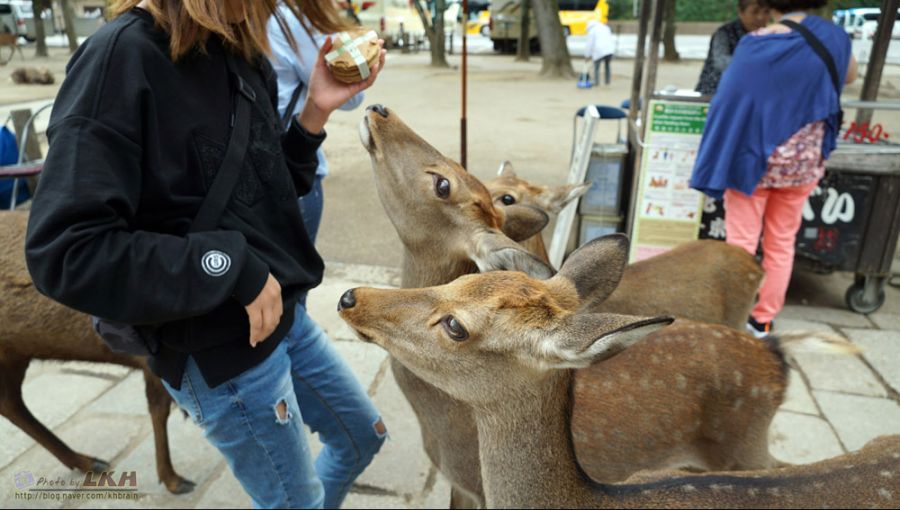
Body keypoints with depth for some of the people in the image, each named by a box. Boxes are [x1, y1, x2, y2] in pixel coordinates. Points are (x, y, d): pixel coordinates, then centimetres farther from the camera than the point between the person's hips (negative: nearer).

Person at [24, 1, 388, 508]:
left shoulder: (244, 56, 2)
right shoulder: (125, 56, -21)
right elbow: (63, 251, -25)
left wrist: (317, 110, -5)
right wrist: (233, 267, -24)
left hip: (284, 314, 8)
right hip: (219, 351, -7)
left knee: (364, 436, 24)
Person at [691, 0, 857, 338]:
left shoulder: (757, 44, -14)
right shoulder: (835, 39, -1)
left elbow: (731, 97, -11)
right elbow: (849, 77, 20)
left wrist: (722, 160, -2)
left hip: (754, 155, -3)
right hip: (804, 161, 4)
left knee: (741, 242, 5)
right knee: (782, 243, 14)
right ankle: (763, 319, 24)